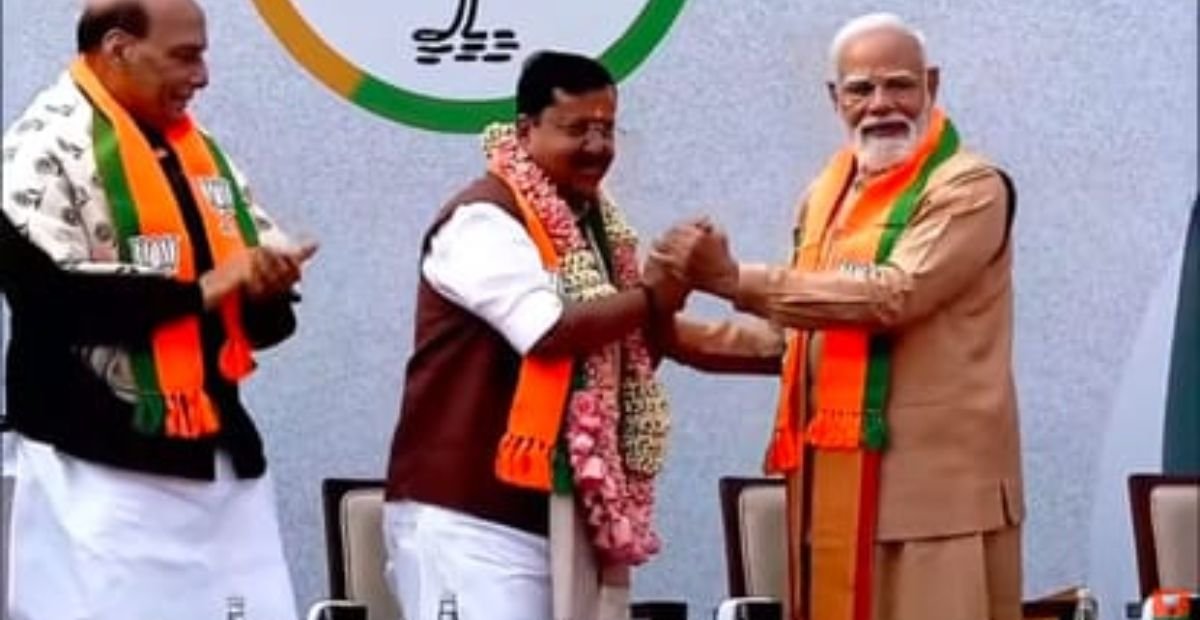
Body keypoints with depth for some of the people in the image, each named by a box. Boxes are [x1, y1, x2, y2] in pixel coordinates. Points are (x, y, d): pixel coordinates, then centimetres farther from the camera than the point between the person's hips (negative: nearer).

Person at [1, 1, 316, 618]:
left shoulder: (197, 149, 17)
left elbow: (262, 314, 18)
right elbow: (54, 294, -21)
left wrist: (266, 286, -6)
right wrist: (200, 290, -14)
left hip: (219, 455, 7)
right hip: (102, 464, -7)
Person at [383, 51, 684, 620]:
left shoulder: (593, 223, 16)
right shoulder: (484, 219, -12)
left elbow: (621, 347, 17)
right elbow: (551, 331, -22)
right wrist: (660, 295, -13)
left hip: (563, 505, 9)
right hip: (471, 508, -9)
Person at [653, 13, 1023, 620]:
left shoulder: (969, 188, -7)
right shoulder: (824, 197, 16)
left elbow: (895, 296, -21)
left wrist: (737, 280, -20)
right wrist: (677, 335, 10)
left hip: (938, 480, -7)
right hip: (833, 480, 8)